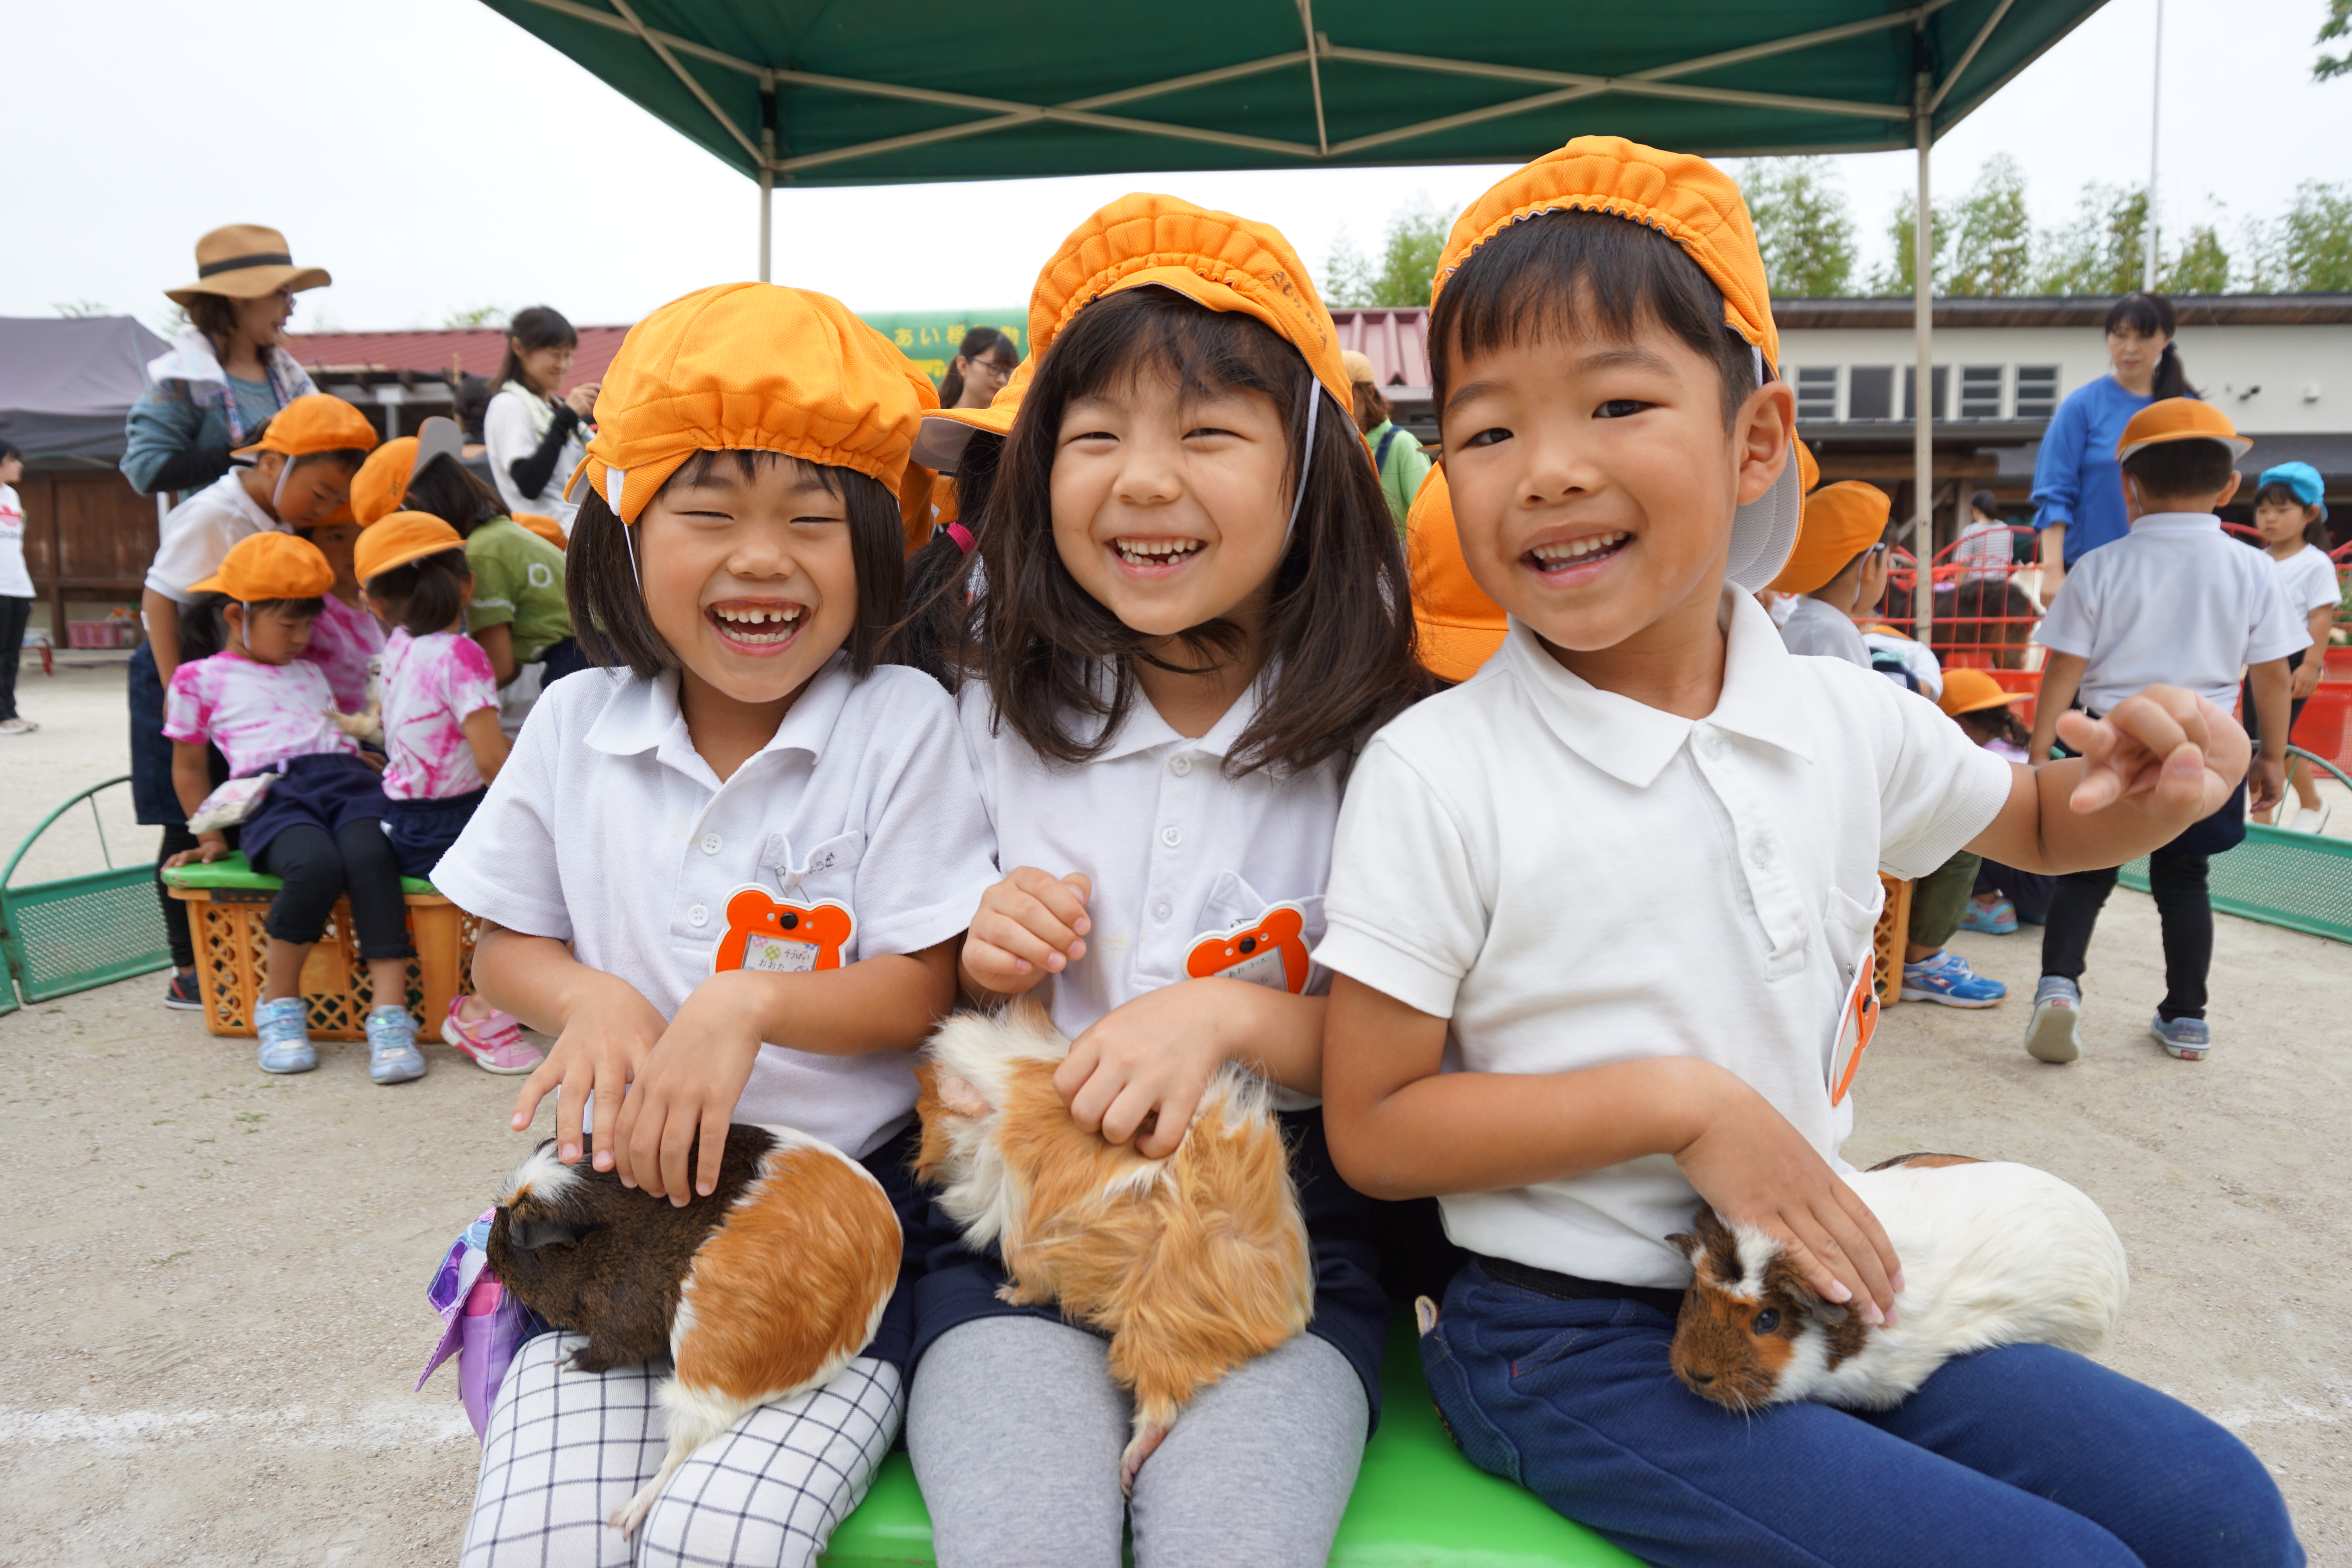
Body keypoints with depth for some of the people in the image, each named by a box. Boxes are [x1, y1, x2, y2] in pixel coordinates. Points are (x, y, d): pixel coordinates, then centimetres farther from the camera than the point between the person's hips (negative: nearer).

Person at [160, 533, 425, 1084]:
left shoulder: (310, 672, 33)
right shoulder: (201, 678, 19)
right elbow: (188, 765, 22)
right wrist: (212, 838, 14)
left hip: (346, 780, 3)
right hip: (273, 794, -3)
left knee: (370, 859, -32)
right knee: (315, 866, -36)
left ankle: (390, 1017, -36)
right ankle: (279, 1008, -14)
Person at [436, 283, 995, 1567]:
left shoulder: (903, 725, -7)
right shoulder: (577, 723, 4)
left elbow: (926, 987, -8)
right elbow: (504, 941, 14)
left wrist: (751, 998, -24)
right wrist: (588, 998, -9)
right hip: (629, 1200, 3)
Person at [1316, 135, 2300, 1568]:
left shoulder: (1852, 720, -2)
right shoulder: (1436, 777, -17)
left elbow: (2037, 825, 20)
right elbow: (1373, 1132, -13)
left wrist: (2139, 792, -4)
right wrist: (1676, 1099, -20)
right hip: (1573, 1342, -5)